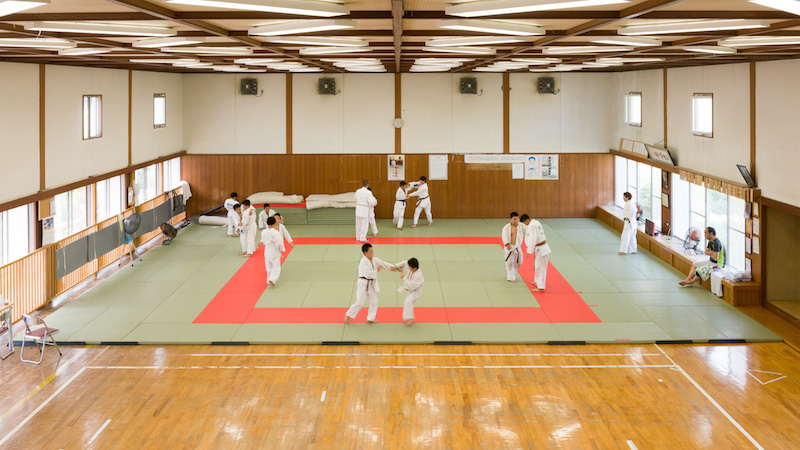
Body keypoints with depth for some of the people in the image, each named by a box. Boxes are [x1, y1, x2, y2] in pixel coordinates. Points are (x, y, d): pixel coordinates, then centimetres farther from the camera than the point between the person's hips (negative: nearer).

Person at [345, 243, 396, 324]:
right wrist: (376, 271, -17)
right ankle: (348, 315, 12)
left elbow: (383, 264, 10)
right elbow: (367, 273, -27)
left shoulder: (374, 260, 5)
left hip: (371, 284, 8)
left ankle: (370, 319, 21)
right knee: (360, 302, -7)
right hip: (363, 283, -8)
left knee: (374, 301, 9)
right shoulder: (363, 262, -19)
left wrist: (392, 267, -2)